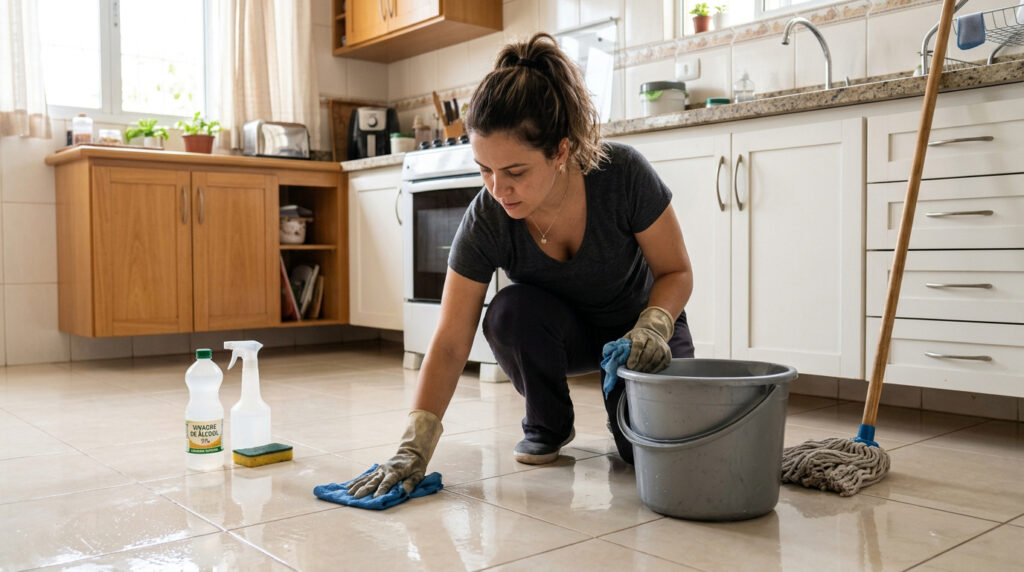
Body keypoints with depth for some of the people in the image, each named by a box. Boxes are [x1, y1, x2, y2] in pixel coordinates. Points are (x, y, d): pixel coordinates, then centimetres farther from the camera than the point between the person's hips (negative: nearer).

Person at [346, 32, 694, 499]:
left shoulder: (624, 175, -31)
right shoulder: (485, 222, -27)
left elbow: (676, 272, -16)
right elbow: (450, 345, -25)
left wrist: (653, 326, -36)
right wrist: (414, 447, -33)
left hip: (638, 326, -2)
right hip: (562, 331, 2)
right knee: (510, 311, -33)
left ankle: (623, 396, 11)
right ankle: (548, 425, -5)